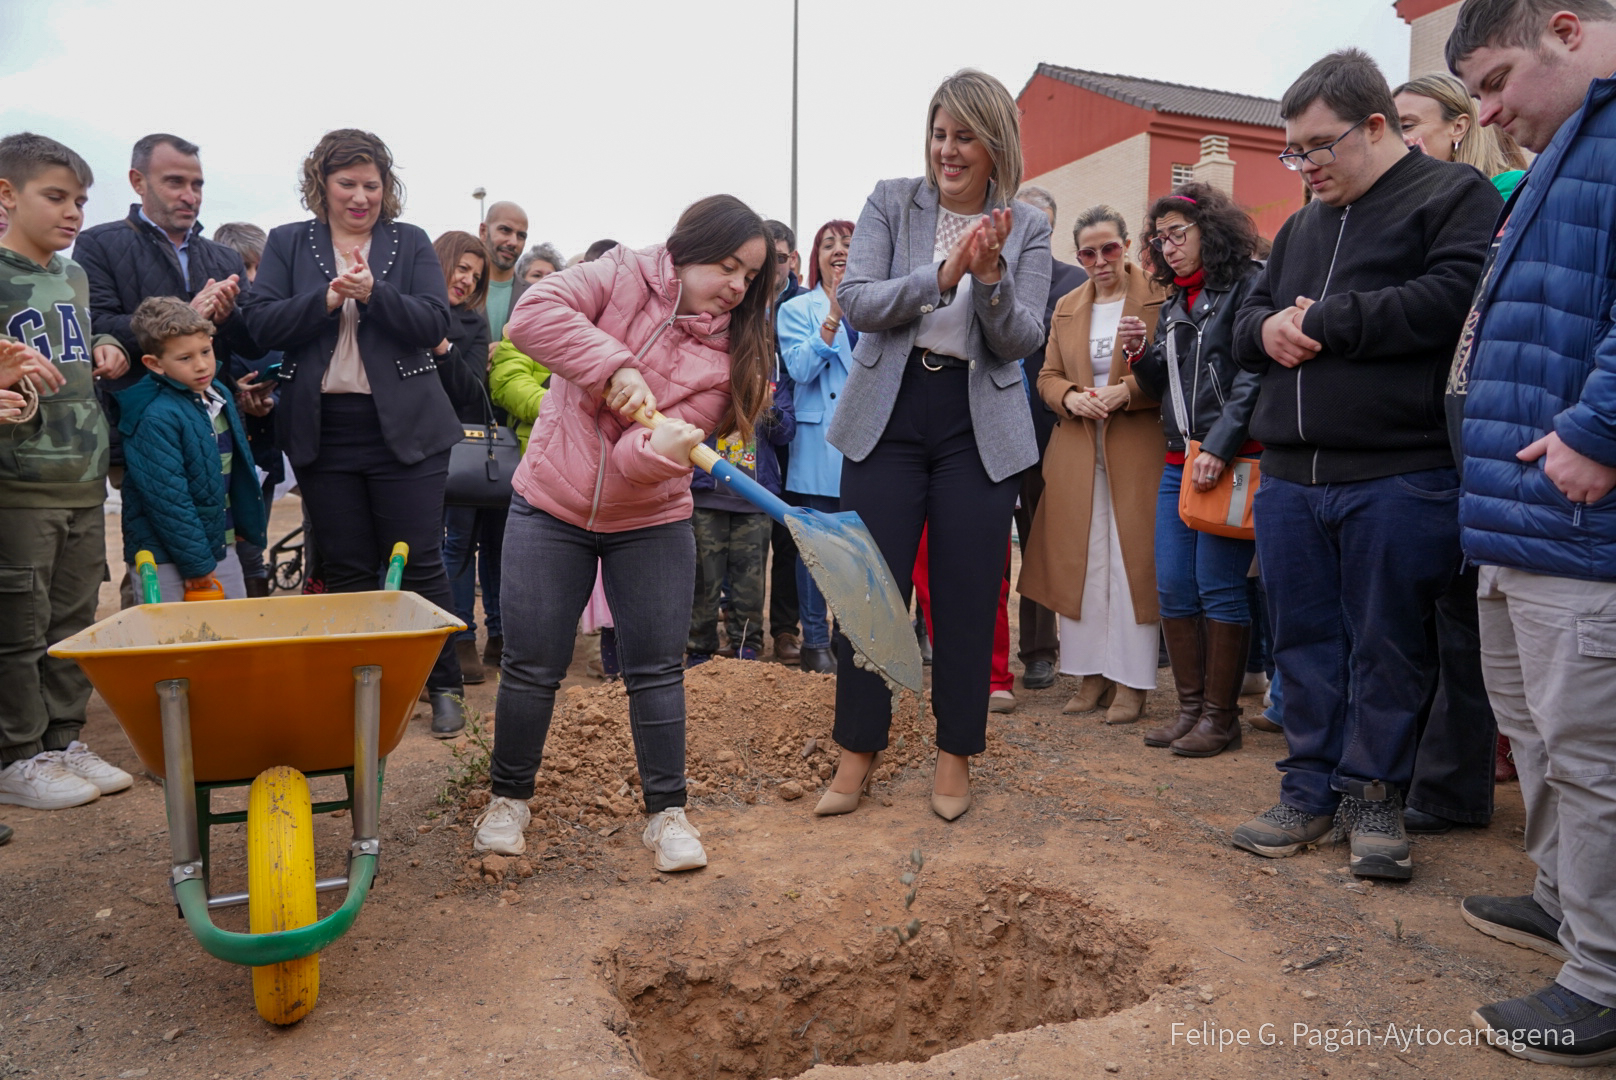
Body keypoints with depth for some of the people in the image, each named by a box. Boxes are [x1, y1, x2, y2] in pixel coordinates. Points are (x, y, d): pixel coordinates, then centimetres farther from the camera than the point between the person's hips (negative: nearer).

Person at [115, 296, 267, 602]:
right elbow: (168, 499, -20)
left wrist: (245, 529, 19)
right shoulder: (155, 419, -19)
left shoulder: (221, 396, 7)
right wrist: (195, 563, -16)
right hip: (166, 560, -7)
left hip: (222, 546, 8)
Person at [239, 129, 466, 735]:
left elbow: (435, 324, -4)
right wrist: (326, 299, -13)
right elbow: (259, 322, 0)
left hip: (404, 429, -2)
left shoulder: (410, 243, 8)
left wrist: (373, 293, -17)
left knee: (419, 564, -1)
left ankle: (444, 686, 10)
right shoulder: (287, 243, 11)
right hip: (321, 430, 2)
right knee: (345, 569, 8)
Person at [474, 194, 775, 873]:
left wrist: (664, 450, -38)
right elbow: (532, 314, -21)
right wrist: (615, 367, -27)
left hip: (651, 522, 1)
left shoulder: (728, 352, -4)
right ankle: (508, 797, 26)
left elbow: (672, 442, -15)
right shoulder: (622, 277, -5)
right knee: (532, 666, 4)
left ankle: (667, 811, 16)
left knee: (658, 668, 1)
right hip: (550, 508, -1)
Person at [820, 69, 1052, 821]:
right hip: (887, 415, 0)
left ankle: (956, 757, 21)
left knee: (968, 596, 4)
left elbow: (1022, 341, -2)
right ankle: (857, 752, 16)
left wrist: (990, 276, -20)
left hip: (979, 426, 1)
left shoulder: (1027, 228, 5)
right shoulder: (891, 202, 4)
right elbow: (854, 300, -8)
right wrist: (942, 275, -20)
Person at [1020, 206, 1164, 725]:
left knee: (1133, 561, -2)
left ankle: (1131, 681, 6)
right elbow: (1047, 376, 15)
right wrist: (1070, 397, -5)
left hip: (1137, 449, -4)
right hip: (1075, 452, 4)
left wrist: (1128, 392, -18)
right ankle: (1091, 673, 15)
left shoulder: (1158, 299, 0)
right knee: (1080, 562, 4)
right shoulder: (1066, 307, 15)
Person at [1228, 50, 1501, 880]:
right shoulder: (1301, 228, 21)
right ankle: (1310, 789, 21)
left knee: (1385, 647, 3)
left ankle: (1374, 796, 18)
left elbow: (1450, 300, -15)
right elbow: (1247, 322, 23)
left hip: (1399, 478, -6)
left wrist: (1319, 322, -10)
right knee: (1304, 642, 10)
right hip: (1291, 475, 6)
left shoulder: (1454, 197, 2)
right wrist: (1267, 329, -1)